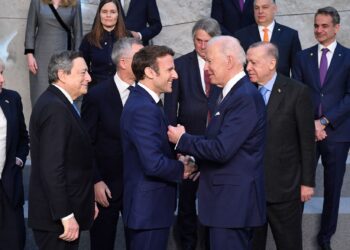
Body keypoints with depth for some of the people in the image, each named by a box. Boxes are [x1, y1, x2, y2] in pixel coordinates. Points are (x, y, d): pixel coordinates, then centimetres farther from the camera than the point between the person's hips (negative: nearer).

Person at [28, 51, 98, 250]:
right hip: (57, 218, -10)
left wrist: (87, 202, 18)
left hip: (68, 209, 10)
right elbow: (52, 168, -25)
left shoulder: (59, 103, 12)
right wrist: (66, 216, -24)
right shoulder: (54, 108, -19)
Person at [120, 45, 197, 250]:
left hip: (148, 206, 10)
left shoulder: (144, 101, 10)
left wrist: (177, 159, -2)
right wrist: (181, 169, -11)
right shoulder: (143, 109, -23)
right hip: (148, 209, -10)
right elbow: (154, 164, -29)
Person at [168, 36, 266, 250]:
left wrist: (182, 140, -11)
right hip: (230, 198, 10)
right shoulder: (234, 92, 12)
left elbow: (221, 150, -24)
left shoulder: (245, 97, -19)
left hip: (233, 200, -10)